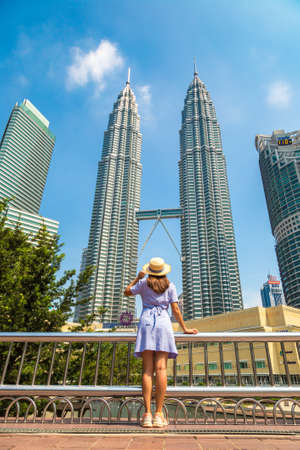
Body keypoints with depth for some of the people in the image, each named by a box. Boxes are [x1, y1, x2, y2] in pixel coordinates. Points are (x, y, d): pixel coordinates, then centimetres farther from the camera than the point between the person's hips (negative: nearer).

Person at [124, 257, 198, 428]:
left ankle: (147, 414, -4)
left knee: (147, 370, -2)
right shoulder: (170, 286, 10)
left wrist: (137, 278, 31)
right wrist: (185, 329, 14)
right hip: (163, 323, 0)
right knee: (161, 369, -4)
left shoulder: (144, 283, 9)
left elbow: (127, 292, 23)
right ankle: (159, 414, -5)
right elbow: (176, 310, 6)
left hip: (146, 322, 0)